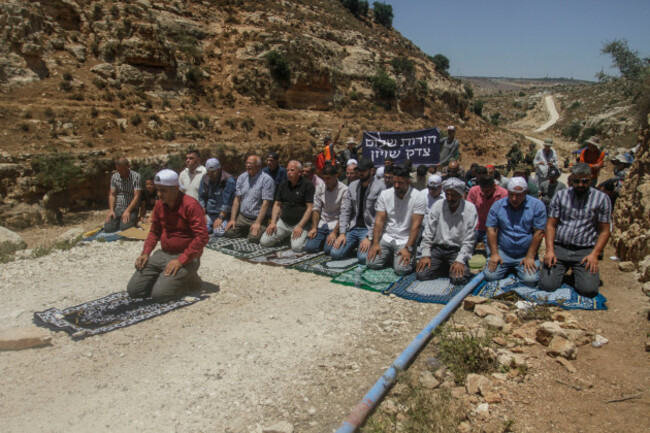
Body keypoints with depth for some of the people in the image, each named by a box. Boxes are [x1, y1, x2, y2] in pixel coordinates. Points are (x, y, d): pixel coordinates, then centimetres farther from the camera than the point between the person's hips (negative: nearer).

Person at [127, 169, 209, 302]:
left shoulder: (191, 205, -16)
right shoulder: (159, 205, 6)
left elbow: (202, 237, -21)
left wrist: (181, 261, -24)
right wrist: (145, 253, 2)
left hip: (185, 257, -7)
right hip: (163, 254, 7)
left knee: (159, 294, -22)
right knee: (133, 289, -2)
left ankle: (187, 279, 4)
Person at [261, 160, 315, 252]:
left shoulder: (307, 185, -8)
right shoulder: (283, 185, 12)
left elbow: (310, 207, -12)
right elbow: (277, 205, 14)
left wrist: (300, 226, -19)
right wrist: (273, 222, 0)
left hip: (300, 223, -5)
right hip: (283, 222, 5)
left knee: (296, 247, -27)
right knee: (264, 241, -7)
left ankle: (306, 238, 7)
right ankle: (285, 237, 18)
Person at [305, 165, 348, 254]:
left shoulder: (344, 190, -12)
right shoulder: (320, 188, 2)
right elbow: (316, 209, 4)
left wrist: (334, 232, -21)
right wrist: (314, 228, -6)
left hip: (335, 224, -4)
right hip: (321, 223, 4)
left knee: (329, 249, -22)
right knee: (309, 247, -12)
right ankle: (324, 239, 17)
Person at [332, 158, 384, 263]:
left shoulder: (379, 187, -8)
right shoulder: (352, 186, 9)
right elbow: (345, 210, 6)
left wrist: (369, 237, -19)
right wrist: (342, 233, -5)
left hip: (368, 229, -5)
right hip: (353, 228, 5)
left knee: (363, 258, -27)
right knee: (335, 253, -12)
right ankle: (354, 246, 17)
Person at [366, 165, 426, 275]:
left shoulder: (418, 198, -9)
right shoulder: (384, 195, 1)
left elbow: (416, 226, -12)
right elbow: (379, 220, -1)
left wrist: (407, 248, -20)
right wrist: (375, 243, -10)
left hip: (405, 240, -3)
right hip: (386, 237, 3)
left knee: (401, 269, -24)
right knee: (371, 263, -13)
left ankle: (409, 257, 11)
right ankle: (390, 256, 17)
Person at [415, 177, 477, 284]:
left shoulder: (470, 209, -8)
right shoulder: (437, 206, -2)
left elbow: (469, 240, -7)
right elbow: (428, 233, 2)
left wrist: (460, 261, -16)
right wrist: (426, 255, -6)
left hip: (457, 250, -2)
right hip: (437, 248, 2)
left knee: (459, 278, -25)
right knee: (420, 274, -16)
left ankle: (452, 269, 9)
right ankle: (444, 267, 11)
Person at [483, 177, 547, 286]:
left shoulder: (537, 205, -5)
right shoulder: (497, 206, 0)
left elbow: (538, 232, -7)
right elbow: (491, 230, 0)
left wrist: (530, 257, -10)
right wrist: (494, 254, -7)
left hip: (526, 254, -1)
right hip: (502, 252, 2)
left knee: (530, 280, -22)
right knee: (490, 276, -16)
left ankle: (519, 268, 13)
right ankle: (508, 268, 16)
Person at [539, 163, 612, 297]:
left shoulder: (601, 199, 5)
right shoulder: (560, 195, 8)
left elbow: (604, 231, 4)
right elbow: (551, 225, 5)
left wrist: (594, 254, -9)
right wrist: (549, 250, -7)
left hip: (585, 251, 0)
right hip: (559, 248, 1)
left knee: (589, 289, -19)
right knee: (546, 285, -15)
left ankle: (577, 273, 16)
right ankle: (562, 270, 18)